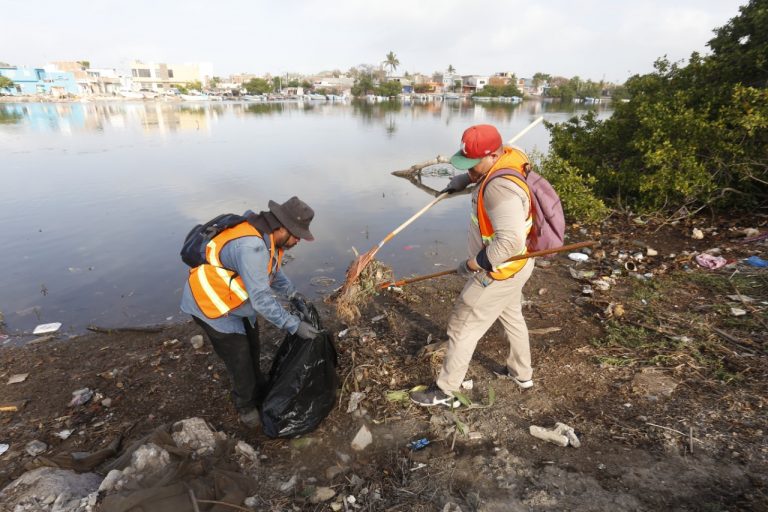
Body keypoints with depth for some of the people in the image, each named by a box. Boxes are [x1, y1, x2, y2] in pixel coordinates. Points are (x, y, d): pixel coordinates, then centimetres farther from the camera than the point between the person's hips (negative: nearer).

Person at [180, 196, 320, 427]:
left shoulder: (268, 236, -9)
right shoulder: (251, 246, -38)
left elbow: (273, 272, 9)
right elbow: (262, 300, -37)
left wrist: (294, 294, 2)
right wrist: (295, 325, -30)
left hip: (236, 300, 9)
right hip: (211, 304, -9)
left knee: (252, 348, 21)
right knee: (240, 360, 5)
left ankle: (259, 394, 44)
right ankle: (246, 406, 31)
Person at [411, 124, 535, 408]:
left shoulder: (500, 187, -33)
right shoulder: (508, 155, -3)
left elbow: (510, 242, -39)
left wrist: (472, 265, -28)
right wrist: (463, 180, 11)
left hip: (500, 272, -10)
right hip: (513, 267, 10)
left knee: (462, 327, 3)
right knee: (511, 317, 27)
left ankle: (444, 391, 21)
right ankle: (521, 373, 49)